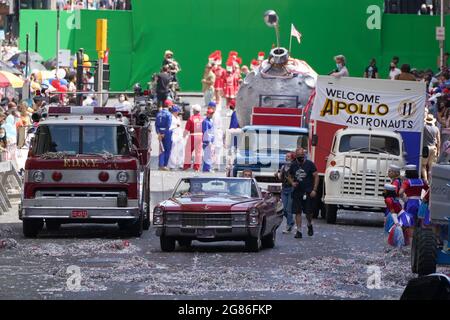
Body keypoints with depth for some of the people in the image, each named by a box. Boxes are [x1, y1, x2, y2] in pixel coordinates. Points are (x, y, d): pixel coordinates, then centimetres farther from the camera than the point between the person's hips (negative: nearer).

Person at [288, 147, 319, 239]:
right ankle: (299, 231, 2)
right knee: (297, 212, -2)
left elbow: (316, 177, -3)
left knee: (308, 212, 1)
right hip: (297, 192, 3)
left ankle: (310, 225, 30)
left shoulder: (310, 164, -4)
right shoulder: (293, 165, 7)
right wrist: (292, 183, -4)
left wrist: (314, 190, -11)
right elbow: (290, 176, 20)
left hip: (308, 192, -3)